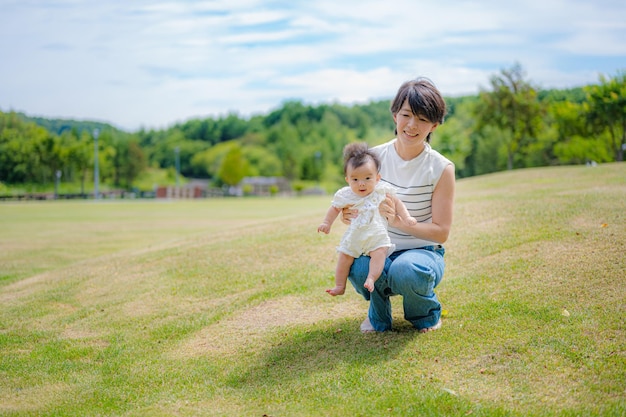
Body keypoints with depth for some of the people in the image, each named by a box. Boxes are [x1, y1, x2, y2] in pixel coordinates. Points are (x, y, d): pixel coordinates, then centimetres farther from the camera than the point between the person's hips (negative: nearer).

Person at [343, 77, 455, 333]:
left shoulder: (441, 168, -12)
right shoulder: (375, 156, -5)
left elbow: (441, 232, -12)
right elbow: (355, 201, 5)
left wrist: (400, 221, -30)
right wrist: (349, 215, -21)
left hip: (423, 251, -2)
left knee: (405, 271, -37)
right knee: (358, 268, -33)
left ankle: (426, 315, 2)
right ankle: (378, 314, 5)